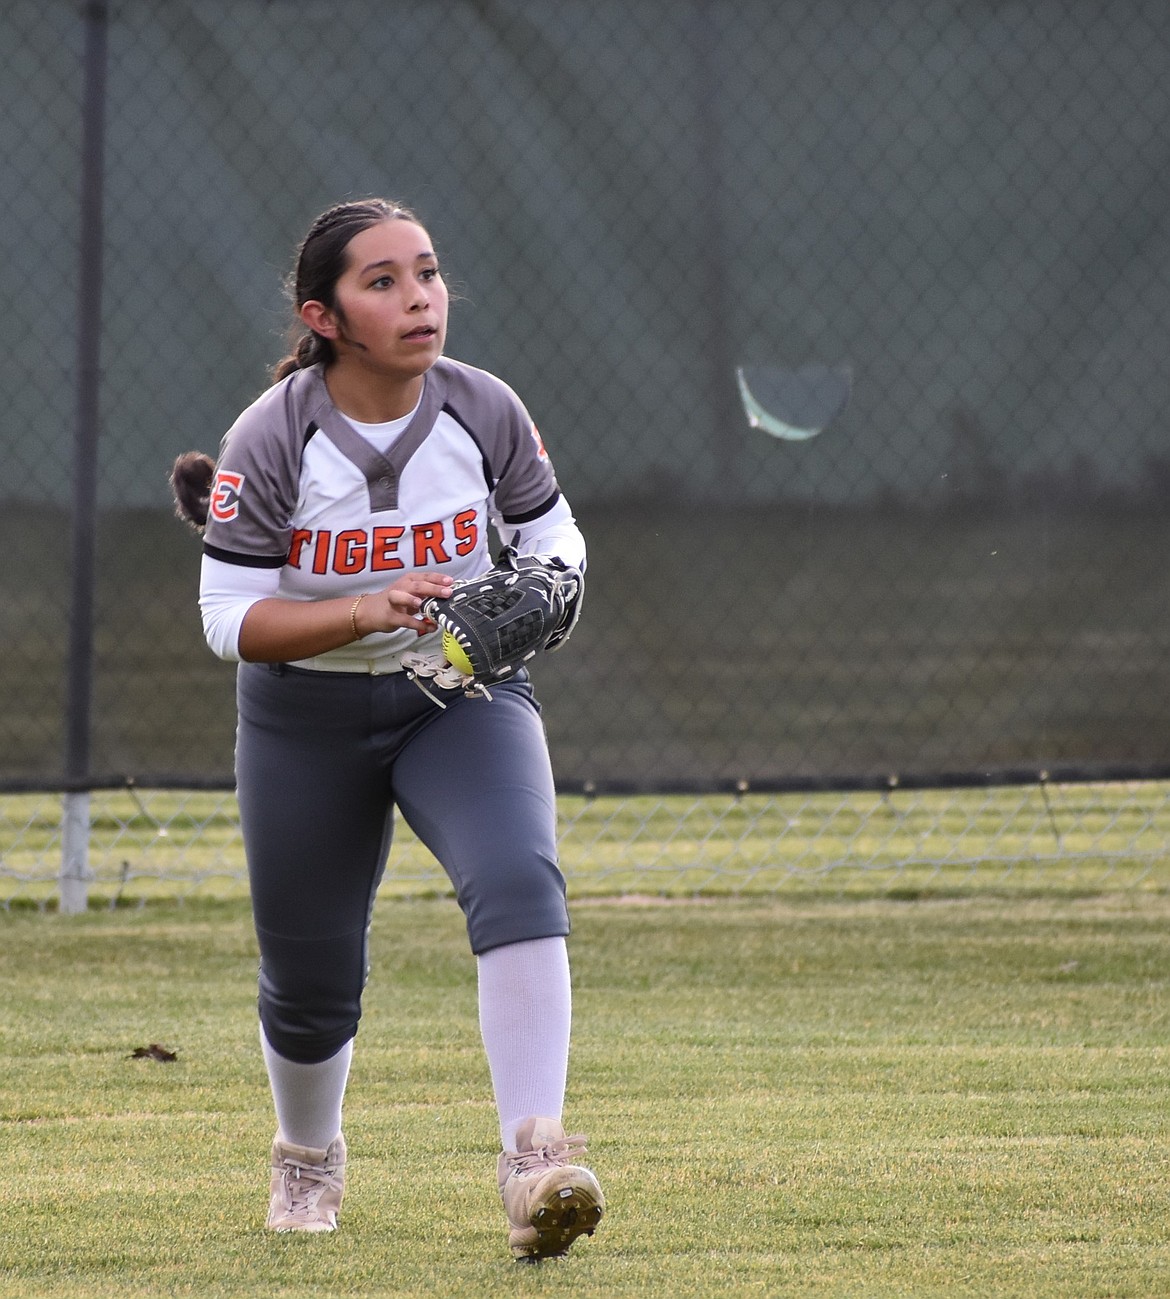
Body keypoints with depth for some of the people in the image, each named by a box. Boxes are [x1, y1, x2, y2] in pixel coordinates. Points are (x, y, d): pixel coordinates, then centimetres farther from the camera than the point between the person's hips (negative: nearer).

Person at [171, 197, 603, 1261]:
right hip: (307, 718, -1)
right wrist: (367, 612, -31)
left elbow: (554, 537, 3)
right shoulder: (271, 441, -18)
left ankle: (535, 1154, -35)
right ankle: (309, 1157, 44)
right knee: (311, 982, 10)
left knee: (519, 880, -29)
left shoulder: (484, 412, -11)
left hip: (462, 696, 1)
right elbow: (230, 619, -17)